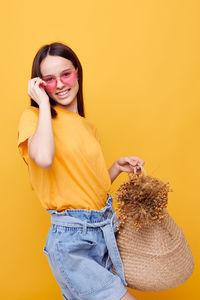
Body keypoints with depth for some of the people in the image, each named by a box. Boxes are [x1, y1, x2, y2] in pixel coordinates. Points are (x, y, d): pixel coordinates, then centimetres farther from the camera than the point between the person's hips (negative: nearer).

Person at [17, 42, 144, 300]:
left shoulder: (89, 128, 12)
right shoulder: (34, 116, -6)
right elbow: (44, 159, -29)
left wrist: (118, 167, 2)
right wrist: (44, 104, -16)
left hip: (104, 230, 6)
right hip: (70, 237, -6)